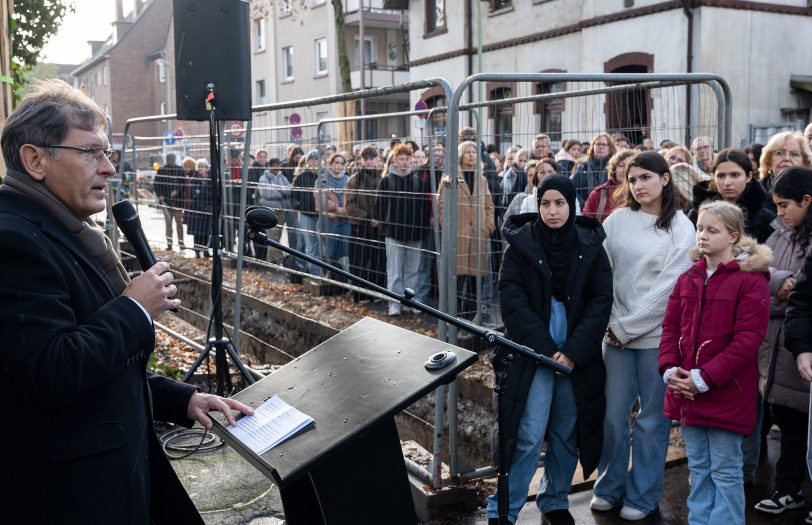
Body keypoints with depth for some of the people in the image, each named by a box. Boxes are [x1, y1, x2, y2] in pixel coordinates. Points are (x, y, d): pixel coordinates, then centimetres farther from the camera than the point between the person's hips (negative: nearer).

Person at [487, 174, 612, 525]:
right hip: (532, 354, -2)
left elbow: (601, 301, -1)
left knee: (568, 434, 10)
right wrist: (545, 350, -14)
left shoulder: (590, 246, 2)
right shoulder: (521, 243, -4)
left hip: (578, 357, 3)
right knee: (529, 437, -6)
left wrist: (574, 351, -12)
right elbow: (512, 301, -8)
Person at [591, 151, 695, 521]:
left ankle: (643, 494, 20)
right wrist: (610, 322, -5)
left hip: (658, 334, -2)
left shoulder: (680, 228, -3)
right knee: (613, 414, 6)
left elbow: (668, 286, -10)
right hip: (617, 331, 2)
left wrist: (627, 327, -11)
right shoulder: (617, 219, 4)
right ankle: (610, 486, 23)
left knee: (652, 418, 6)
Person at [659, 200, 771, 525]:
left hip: (727, 394, -6)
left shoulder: (751, 280, -11)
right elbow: (671, 327, 10)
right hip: (687, 393, 6)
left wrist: (704, 378, -19)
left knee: (725, 471, 4)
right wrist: (670, 369, -7)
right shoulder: (688, 278, 9)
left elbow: (748, 339, -16)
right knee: (698, 468, 17)